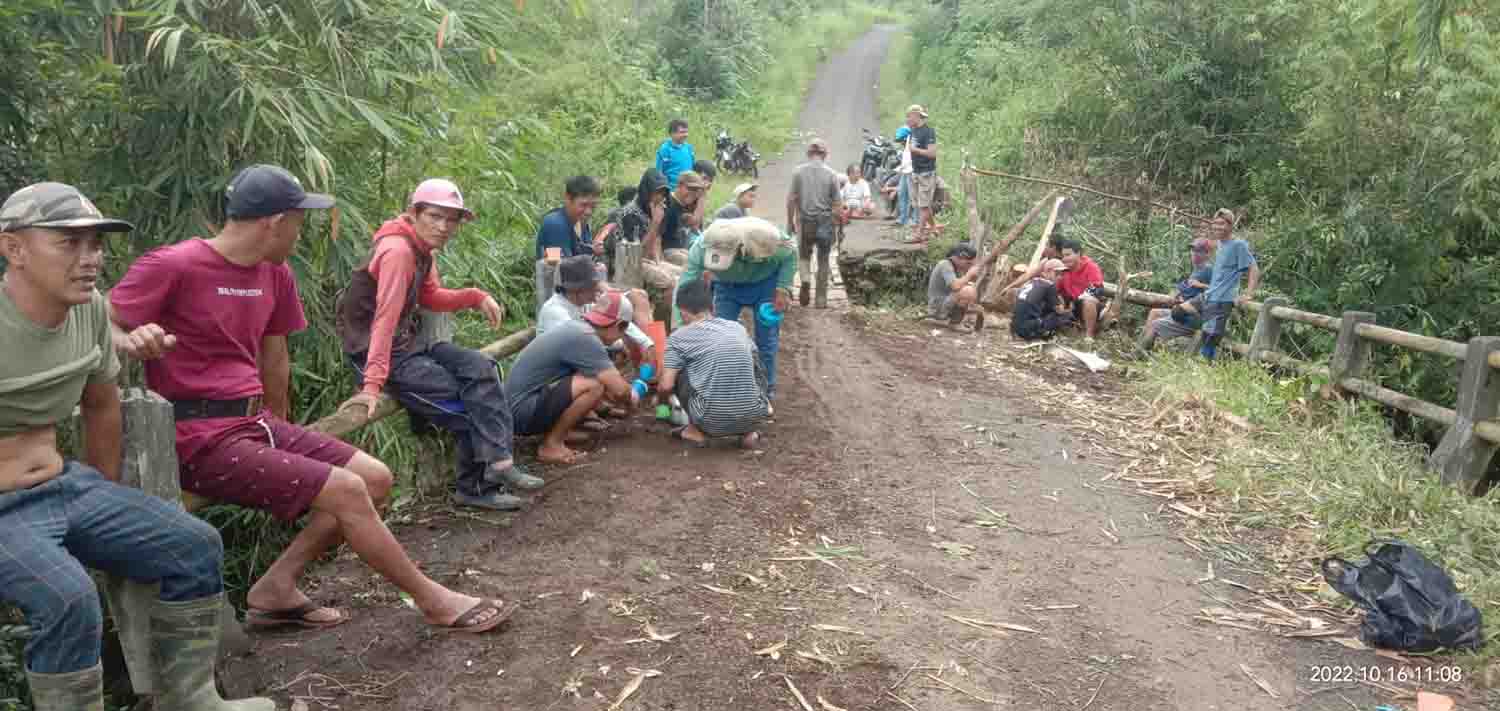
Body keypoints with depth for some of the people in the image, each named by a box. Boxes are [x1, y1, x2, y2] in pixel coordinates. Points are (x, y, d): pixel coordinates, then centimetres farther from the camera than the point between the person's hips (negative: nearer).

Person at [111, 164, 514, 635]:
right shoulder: (173, 266, -13)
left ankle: (276, 589, 4)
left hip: (256, 423, 9)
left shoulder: (274, 274, 10)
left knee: (375, 478, 0)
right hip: (204, 440, -9)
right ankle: (433, 600, -1)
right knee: (345, 490, -17)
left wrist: (282, 434, 25)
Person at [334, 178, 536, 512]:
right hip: (376, 353, -9)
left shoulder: (423, 248, 5)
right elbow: (385, 318, -32)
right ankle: (476, 486, 6)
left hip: (408, 344, 9)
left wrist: (477, 297, 1)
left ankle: (496, 461, -9)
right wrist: (372, 384, -38)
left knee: (481, 369, -6)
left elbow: (430, 297, 17)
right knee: (466, 405, -9)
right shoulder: (398, 249, -23)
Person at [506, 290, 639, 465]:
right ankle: (551, 445, -10)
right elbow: (619, 389, -20)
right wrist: (631, 400, 2)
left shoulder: (576, 328, 11)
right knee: (594, 385, -23)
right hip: (522, 411, -10)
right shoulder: (586, 338, -18)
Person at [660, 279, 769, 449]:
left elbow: (666, 386, -2)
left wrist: (658, 390, 23)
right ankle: (748, 432, 19)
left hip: (714, 422, -3)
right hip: (753, 417, 3)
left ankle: (696, 431, 17)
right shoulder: (738, 327, 16)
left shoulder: (679, 337, 3)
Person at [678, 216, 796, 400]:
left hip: (765, 283, -1)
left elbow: (790, 257, -16)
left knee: (767, 341, 0)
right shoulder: (701, 248, -36)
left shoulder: (763, 238, -38)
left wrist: (782, 290, -22)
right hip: (728, 286, 1)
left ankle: (767, 389, 17)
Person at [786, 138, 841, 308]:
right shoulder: (831, 174, -5)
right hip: (825, 221, 0)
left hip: (805, 221, 0)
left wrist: (790, 222, 8)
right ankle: (821, 299, 14)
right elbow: (836, 203, -4)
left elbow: (791, 199, -2)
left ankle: (806, 280, -9)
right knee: (823, 260, 11)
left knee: (804, 255, 19)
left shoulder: (799, 171, -3)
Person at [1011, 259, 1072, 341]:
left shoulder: (1031, 282, 18)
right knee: (1068, 315, 2)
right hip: (1030, 329, -9)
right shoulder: (1049, 285, -4)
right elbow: (1059, 310, 6)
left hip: (1016, 328, 9)